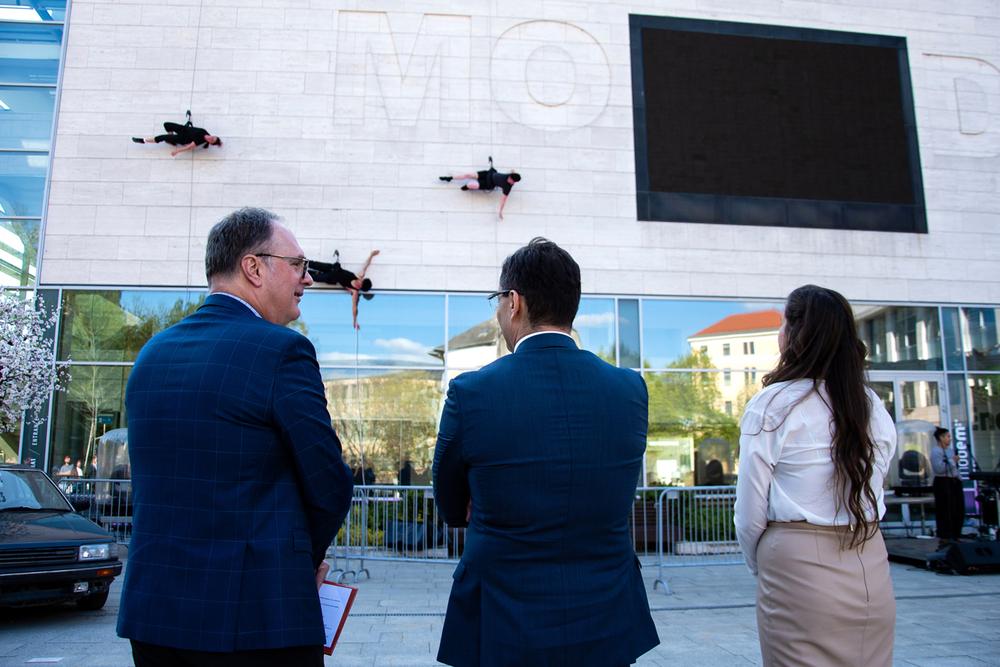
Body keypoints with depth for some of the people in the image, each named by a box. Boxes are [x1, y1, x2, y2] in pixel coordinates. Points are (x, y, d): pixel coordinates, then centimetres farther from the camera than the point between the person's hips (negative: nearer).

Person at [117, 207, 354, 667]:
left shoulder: (152, 353, 6)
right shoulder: (283, 351, -16)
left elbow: (163, 482, 11)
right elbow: (329, 486, -14)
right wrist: (304, 559, 8)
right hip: (258, 621, -6)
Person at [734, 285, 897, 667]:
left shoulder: (771, 405, -11)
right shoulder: (873, 407, 4)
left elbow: (750, 515, -9)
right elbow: (874, 494, 10)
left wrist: (759, 566, 7)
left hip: (799, 568, -5)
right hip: (871, 569, 5)